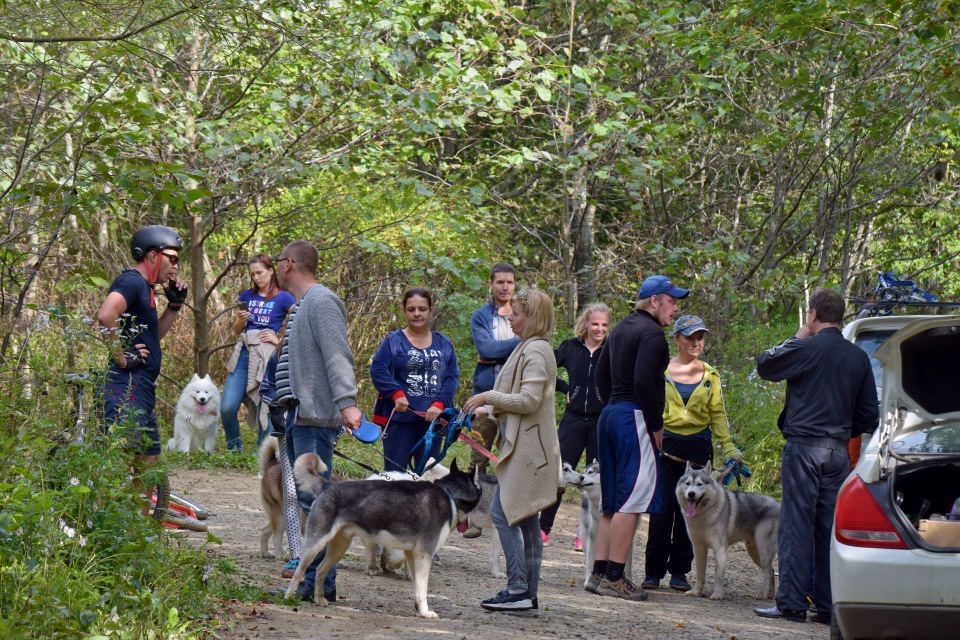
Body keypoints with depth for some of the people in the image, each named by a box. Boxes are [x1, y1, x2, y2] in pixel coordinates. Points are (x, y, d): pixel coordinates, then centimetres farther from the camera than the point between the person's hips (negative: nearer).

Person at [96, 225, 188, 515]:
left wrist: (175, 304, 19)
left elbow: (154, 334, 30)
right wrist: (122, 357, -22)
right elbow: (106, 315, -30)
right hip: (127, 389, -11)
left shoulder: (144, 287, 20)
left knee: (148, 462, 17)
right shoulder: (131, 281, -11)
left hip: (142, 391, 11)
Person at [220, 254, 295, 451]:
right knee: (227, 407, -8)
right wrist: (240, 320, -1)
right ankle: (233, 449, 8)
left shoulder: (283, 298, 3)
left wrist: (281, 340, -5)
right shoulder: (247, 296, 15)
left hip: (266, 356, -4)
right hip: (243, 353, 4)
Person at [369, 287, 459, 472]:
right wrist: (396, 394, -23)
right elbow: (377, 370, -8)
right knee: (394, 472, -4)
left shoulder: (444, 345, 11)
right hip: (400, 417, -3)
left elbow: (452, 377, 3)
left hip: (432, 418, 3)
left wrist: (439, 404, -13)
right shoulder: (393, 341, 3)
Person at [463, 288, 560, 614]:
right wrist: (488, 410, 14)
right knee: (526, 519, 10)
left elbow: (529, 400, -21)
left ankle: (518, 589, -12)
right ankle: (528, 593, 12)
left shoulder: (536, 351, -14)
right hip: (524, 446, 10)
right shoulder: (529, 348, 17)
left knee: (503, 513, -11)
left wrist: (489, 396, -13)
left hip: (528, 447, -10)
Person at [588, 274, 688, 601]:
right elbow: (644, 381, -21)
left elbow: (601, 375, 21)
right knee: (632, 499, -8)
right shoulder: (651, 333, -11)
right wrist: (656, 426, -15)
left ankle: (599, 573, 13)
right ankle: (614, 577, -9)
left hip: (610, 415, 10)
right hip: (635, 417, -10)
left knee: (612, 500, 12)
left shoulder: (621, 328, 19)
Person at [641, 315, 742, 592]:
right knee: (662, 507, -7)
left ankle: (679, 571, 10)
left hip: (698, 447, 2)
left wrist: (728, 447, 0)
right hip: (667, 444, -2)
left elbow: (717, 414, 10)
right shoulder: (662, 370, 2)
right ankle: (653, 571, 1)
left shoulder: (710, 375, 10)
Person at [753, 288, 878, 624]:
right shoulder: (858, 357, 9)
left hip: (804, 446, -5)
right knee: (831, 529, 8)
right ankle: (829, 606, 9)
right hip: (839, 451, 5)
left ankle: (792, 603, -6)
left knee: (796, 524, -4)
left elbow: (765, 365, 6)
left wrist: (797, 338, 14)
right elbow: (869, 413, 12)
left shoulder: (806, 349, -10)